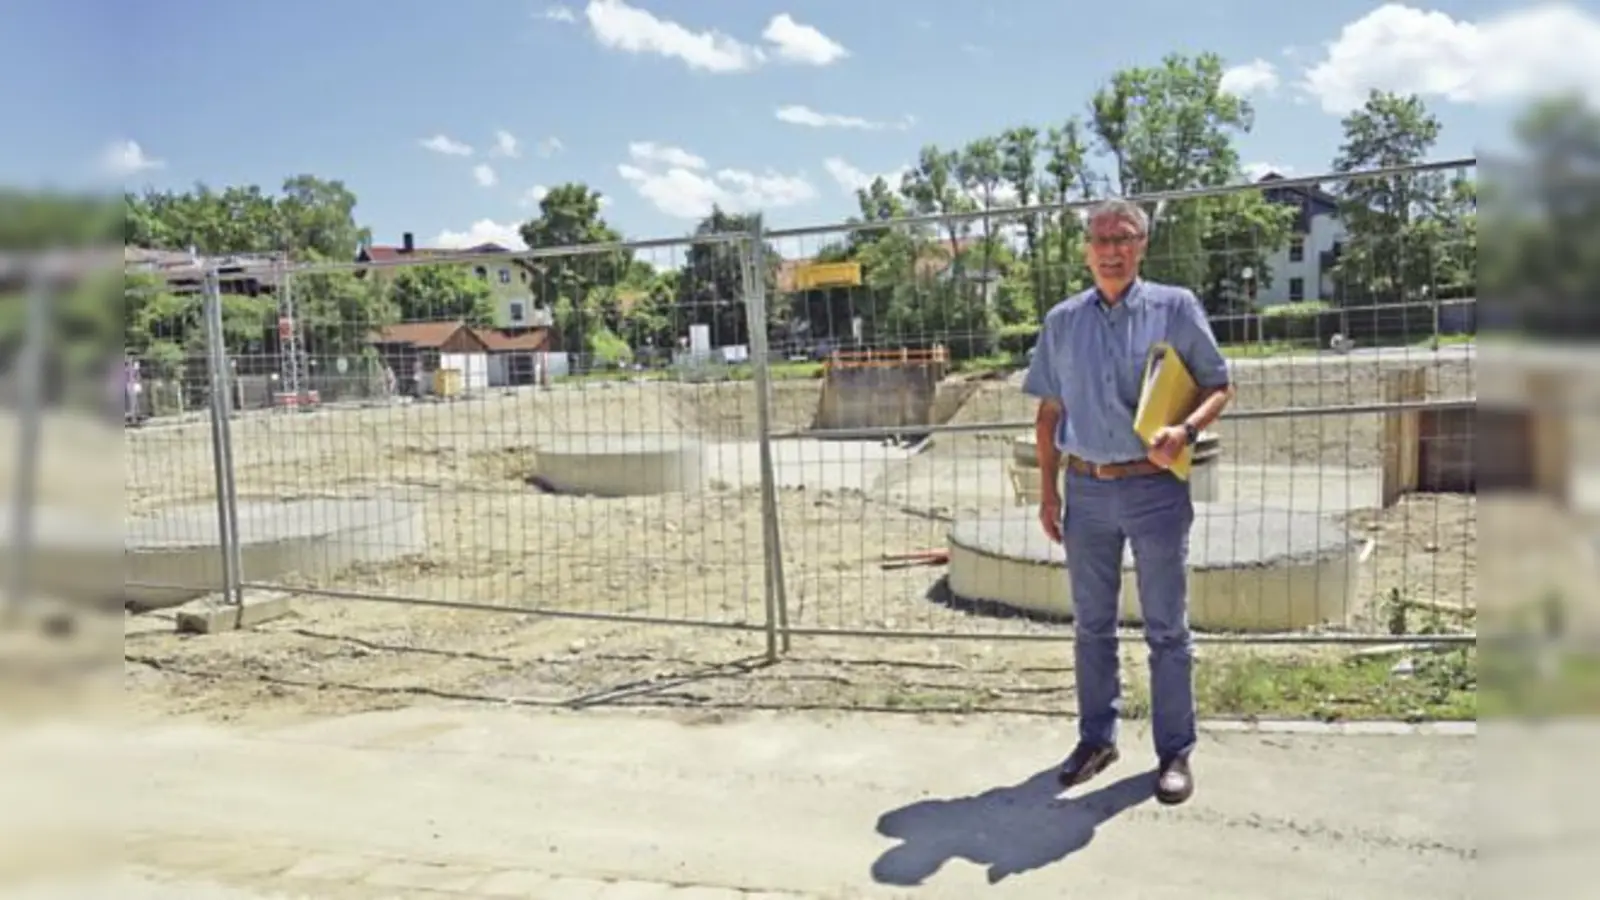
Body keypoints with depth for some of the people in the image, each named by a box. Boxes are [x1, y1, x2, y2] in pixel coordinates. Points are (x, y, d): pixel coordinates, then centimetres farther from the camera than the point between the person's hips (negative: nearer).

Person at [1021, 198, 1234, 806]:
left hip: (1155, 488, -3)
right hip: (1086, 489, 3)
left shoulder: (1175, 308, -2)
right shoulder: (1062, 322, 7)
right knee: (1091, 625, 13)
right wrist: (1048, 491, 7)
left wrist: (1185, 430, -18)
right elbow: (1049, 412, 11)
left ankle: (1175, 752, 18)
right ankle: (1096, 737, 27)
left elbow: (1219, 387, 2)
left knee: (1167, 629, 6)